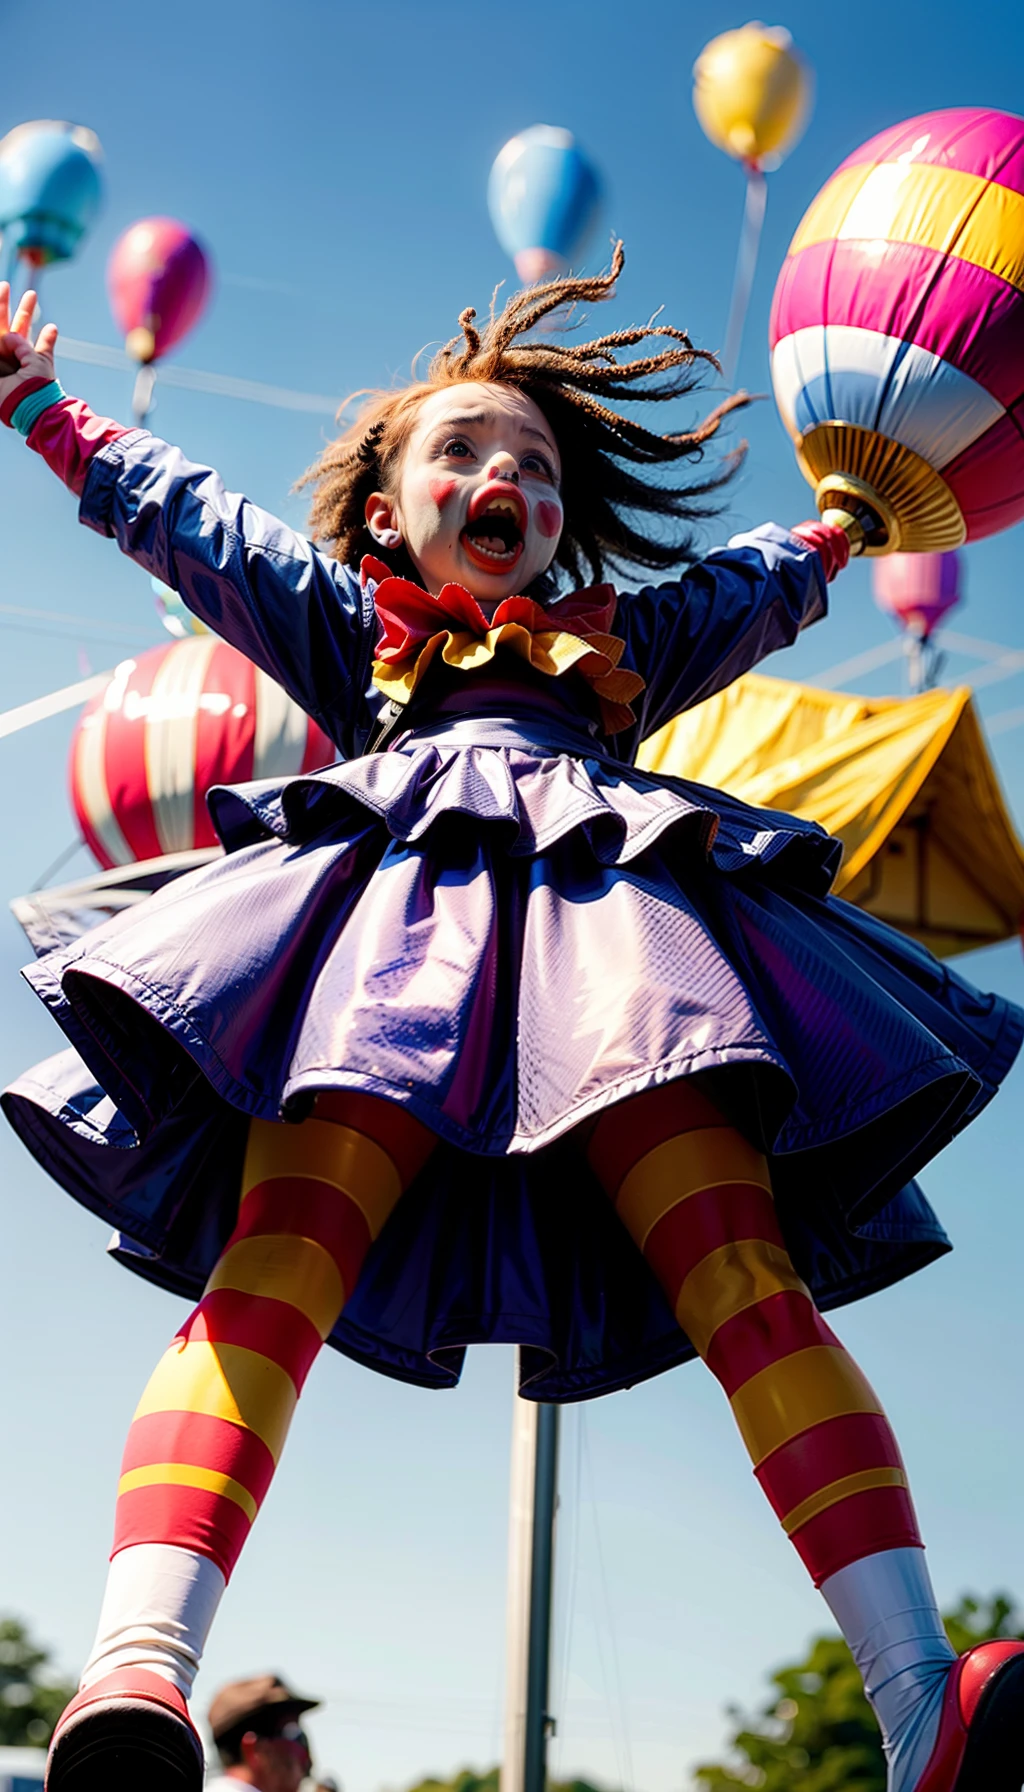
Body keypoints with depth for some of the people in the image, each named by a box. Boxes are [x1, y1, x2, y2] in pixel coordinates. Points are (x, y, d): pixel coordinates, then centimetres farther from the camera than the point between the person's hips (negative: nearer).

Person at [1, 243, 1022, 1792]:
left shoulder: (620, 640, 41)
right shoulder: (345, 619, 35)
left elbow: (763, 579, 56)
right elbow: (180, 512, 40)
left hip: (608, 925, 2)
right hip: (395, 924, -1)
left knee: (749, 1281, -21)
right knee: (273, 1274, -28)